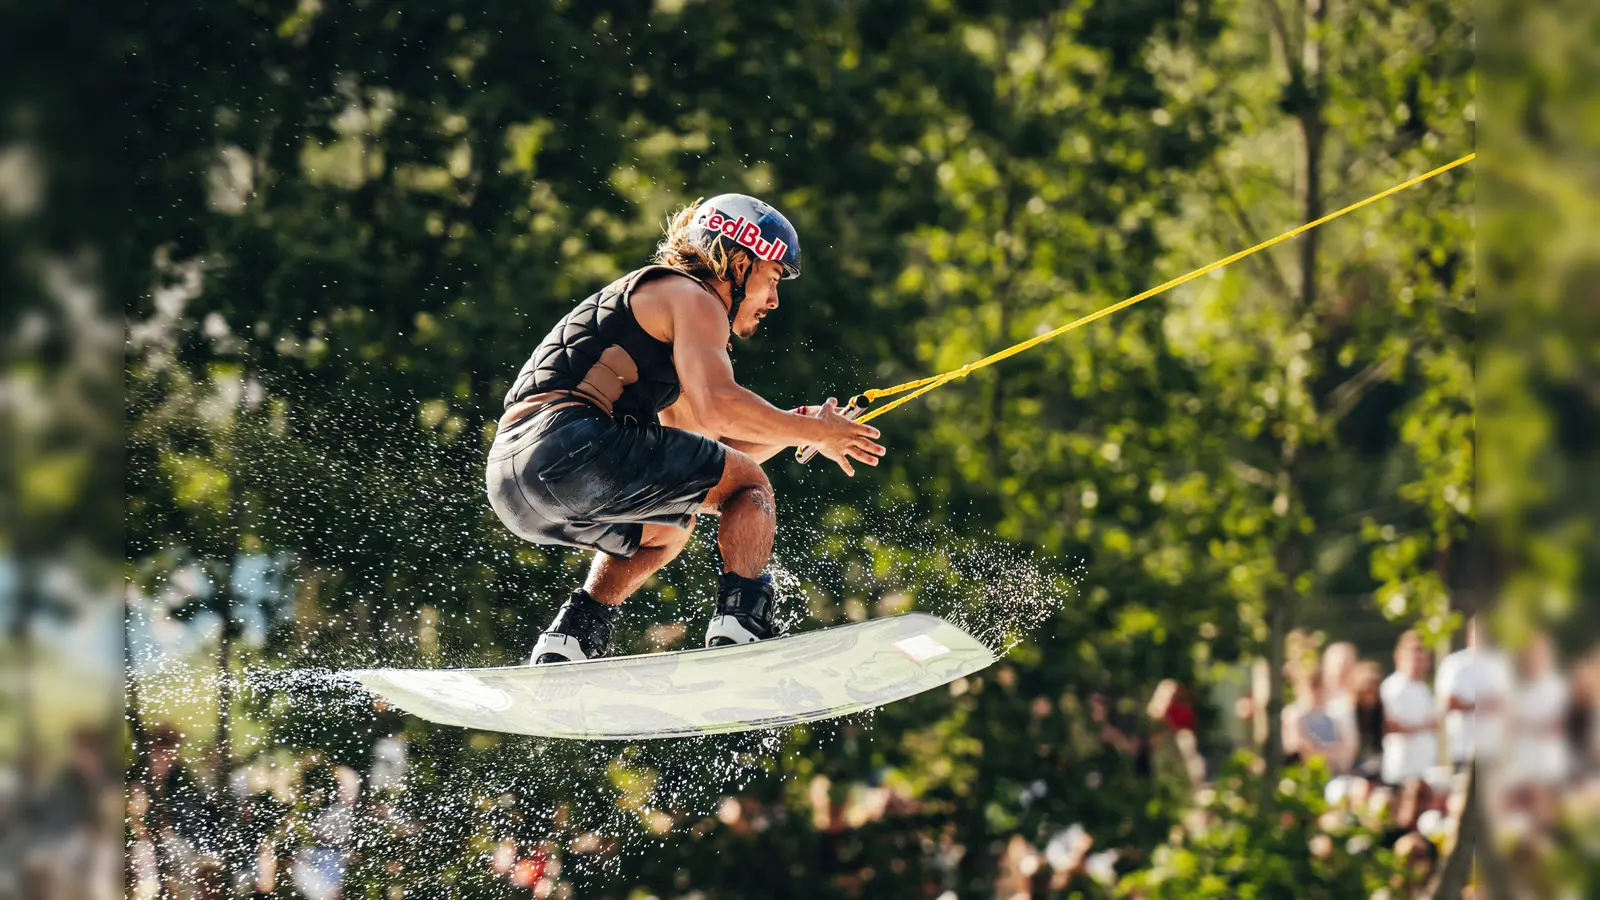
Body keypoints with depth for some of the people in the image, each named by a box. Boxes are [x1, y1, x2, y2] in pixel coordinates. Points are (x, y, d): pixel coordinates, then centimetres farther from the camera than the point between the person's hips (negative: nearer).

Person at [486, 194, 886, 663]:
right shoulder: (692, 297, 6)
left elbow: (706, 464, 34)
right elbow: (717, 406, -11)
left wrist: (793, 429, 27)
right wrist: (814, 433, 2)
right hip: (570, 443, -10)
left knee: (669, 526, 34)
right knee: (750, 489, 4)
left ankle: (566, 642, 17)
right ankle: (742, 625, -14)